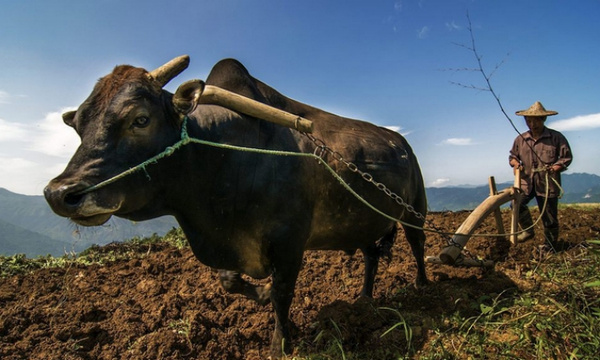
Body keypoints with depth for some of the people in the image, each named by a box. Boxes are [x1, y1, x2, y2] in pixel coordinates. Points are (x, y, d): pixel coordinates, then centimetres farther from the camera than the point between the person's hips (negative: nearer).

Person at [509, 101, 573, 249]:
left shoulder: (556, 137, -3)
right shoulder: (520, 139, 4)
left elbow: (566, 157, 1)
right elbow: (512, 155, 16)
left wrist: (554, 168, -16)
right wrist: (516, 163, -6)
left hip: (548, 183, -2)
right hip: (527, 182, 3)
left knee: (549, 218, 5)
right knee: (517, 204, -20)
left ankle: (551, 248, 24)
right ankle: (528, 230, 6)